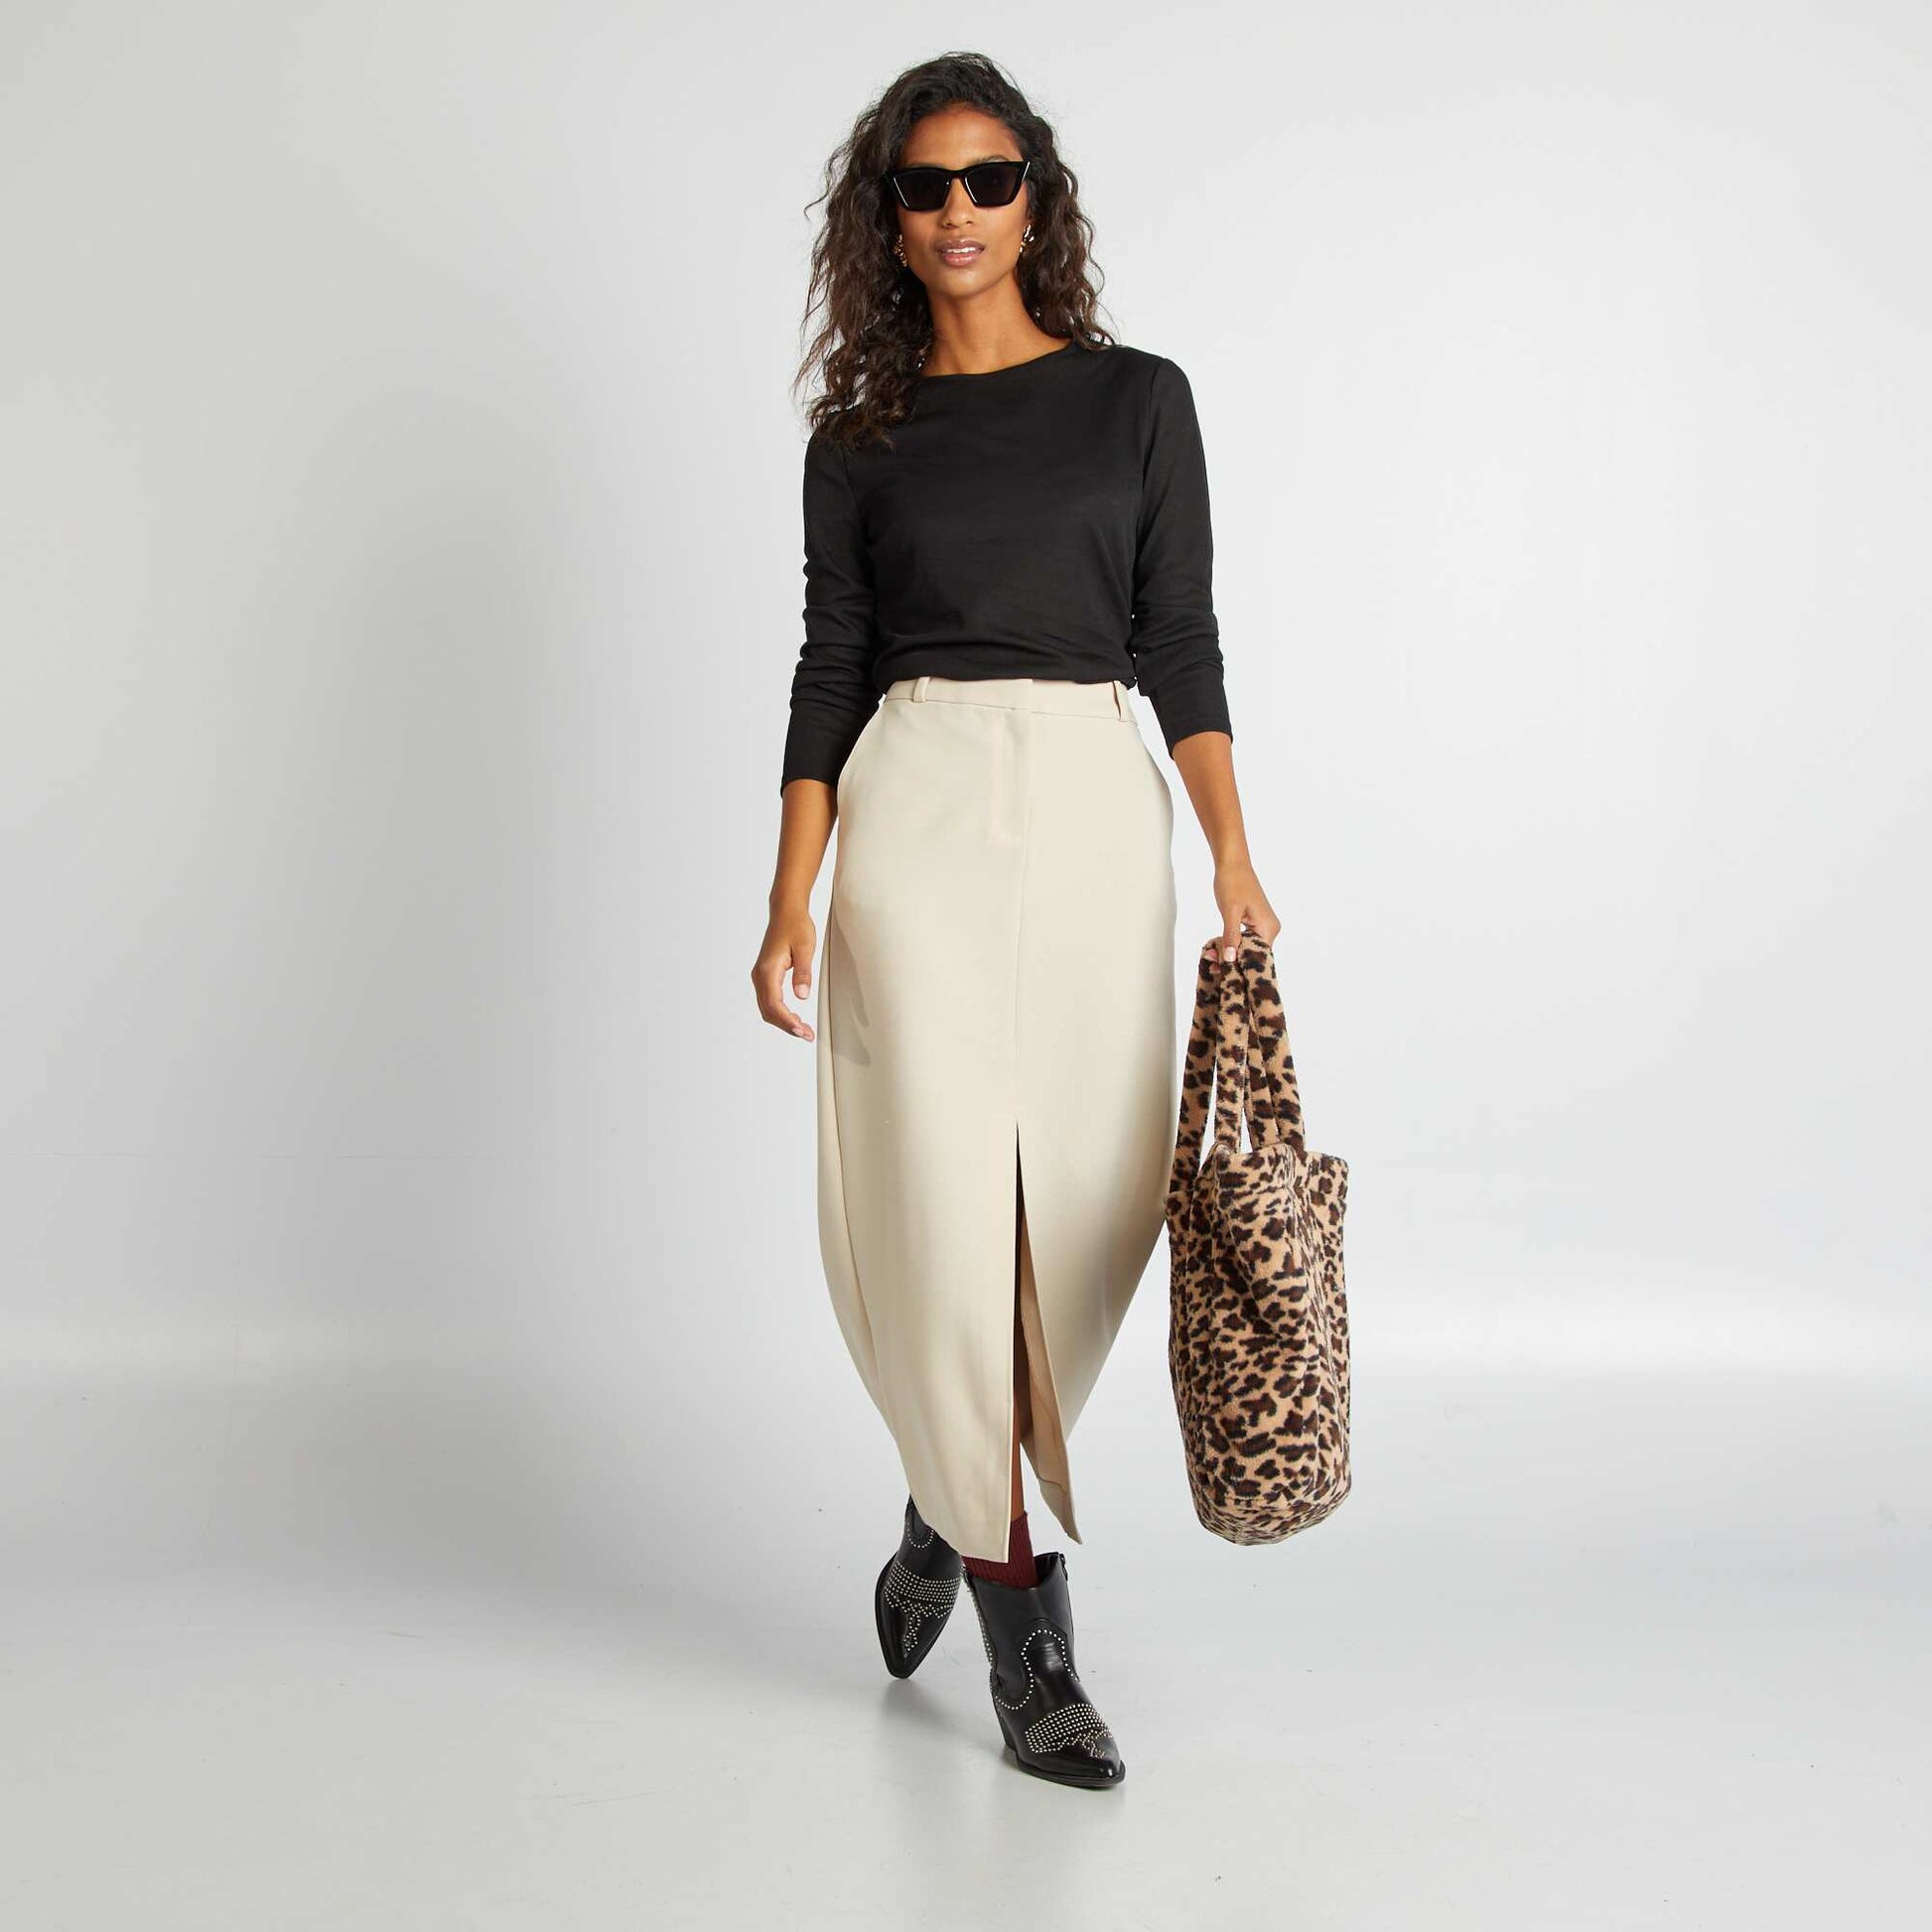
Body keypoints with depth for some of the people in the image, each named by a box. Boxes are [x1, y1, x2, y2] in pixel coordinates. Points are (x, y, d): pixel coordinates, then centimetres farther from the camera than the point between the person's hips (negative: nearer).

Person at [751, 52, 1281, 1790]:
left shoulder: (1138, 396, 10)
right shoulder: (859, 440, 10)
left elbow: (1179, 639, 6)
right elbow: (832, 671, 7)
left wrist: (1234, 855, -4)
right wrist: (791, 899, -1)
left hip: (1095, 809, 1)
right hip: (918, 808, -1)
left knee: (1092, 1204, 0)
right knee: (945, 1190, -7)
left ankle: (954, 1515, 25)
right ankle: (1028, 1630, 5)